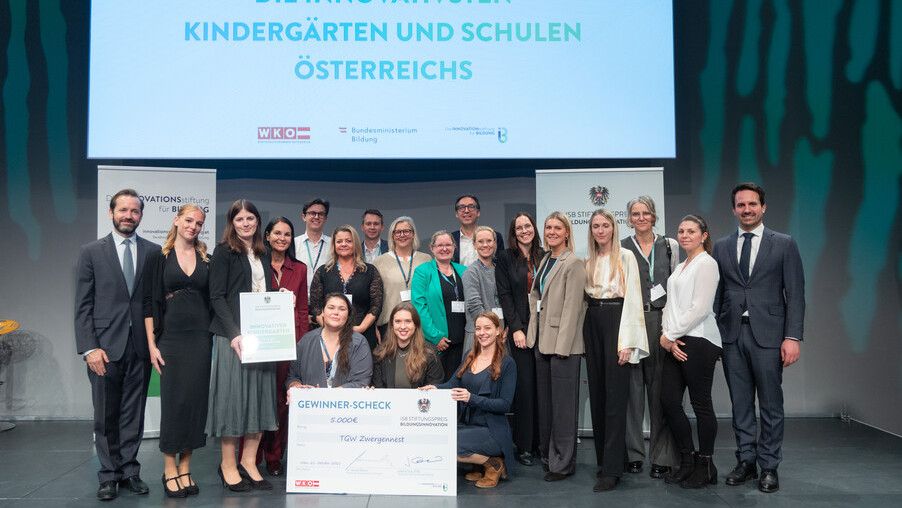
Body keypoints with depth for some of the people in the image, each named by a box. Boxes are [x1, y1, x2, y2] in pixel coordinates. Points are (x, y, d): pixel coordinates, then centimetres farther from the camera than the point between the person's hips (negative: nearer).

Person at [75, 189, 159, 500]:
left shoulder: (154, 252, 7)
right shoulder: (91, 252, 4)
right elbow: (83, 305, 0)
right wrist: (89, 348, -8)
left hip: (140, 346, 1)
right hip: (105, 346, -1)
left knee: (134, 414, 8)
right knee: (105, 416, 6)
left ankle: (129, 471, 20)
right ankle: (109, 475, 18)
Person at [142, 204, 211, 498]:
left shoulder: (206, 260, 11)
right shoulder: (158, 257, 3)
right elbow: (148, 303, 0)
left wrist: (213, 336, 3)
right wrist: (151, 344, -7)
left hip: (200, 338, 3)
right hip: (170, 337, -3)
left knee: (196, 399, 4)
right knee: (173, 400, -1)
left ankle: (185, 468, 15)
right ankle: (169, 469, 12)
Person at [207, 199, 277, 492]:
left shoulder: (263, 255, 16)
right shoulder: (224, 252, -2)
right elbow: (217, 296, -9)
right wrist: (234, 333, -18)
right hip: (234, 334, -6)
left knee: (260, 395, 7)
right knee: (233, 393, -2)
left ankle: (249, 462, 17)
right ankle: (228, 465, 11)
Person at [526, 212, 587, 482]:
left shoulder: (574, 263, -10)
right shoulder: (545, 260, 15)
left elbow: (572, 306, -14)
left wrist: (563, 344, -17)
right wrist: (533, 332, 12)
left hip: (563, 342, -8)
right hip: (542, 339, 8)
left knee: (563, 403, 0)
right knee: (544, 400, 15)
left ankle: (563, 463, 10)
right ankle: (547, 454, 27)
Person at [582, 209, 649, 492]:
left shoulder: (625, 257, -2)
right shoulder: (588, 261, 15)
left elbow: (632, 298, -8)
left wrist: (627, 341, -16)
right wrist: (583, 336, 8)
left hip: (616, 321, -6)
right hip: (593, 323, 6)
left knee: (615, 394, -8)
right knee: (596, 392, 8)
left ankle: (612, 469, -6)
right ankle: (603, 456, 20)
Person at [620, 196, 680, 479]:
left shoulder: (669, 246, 10)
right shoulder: (620, 249, 7)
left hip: (661, 321, 0)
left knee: (660, 388, 0)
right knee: (632, 386, 2)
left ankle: (662, 456, 9)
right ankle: (633, 453, 13)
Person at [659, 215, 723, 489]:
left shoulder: (706, 264, -6)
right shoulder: (680, 267, 20)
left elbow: (700, 308, -15)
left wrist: (670, 335, -10)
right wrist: (669, 337, 0)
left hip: (698, 341, -8)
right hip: (675, 343, 8)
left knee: (701, 404, 0)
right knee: (669, 401, 5)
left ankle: (705, 466, 14)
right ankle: (687, 461, 19)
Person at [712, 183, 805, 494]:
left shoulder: (784, 244, 3)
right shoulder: (721, 247, 11)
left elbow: (795, 294, -1)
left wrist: (792, 337, -9)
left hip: (767, 335, -2)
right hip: (732, 334, 3)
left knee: (771, 406, 3)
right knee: (740, 404, 9)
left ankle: (769, 467, 15)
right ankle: (746, 462, 20)